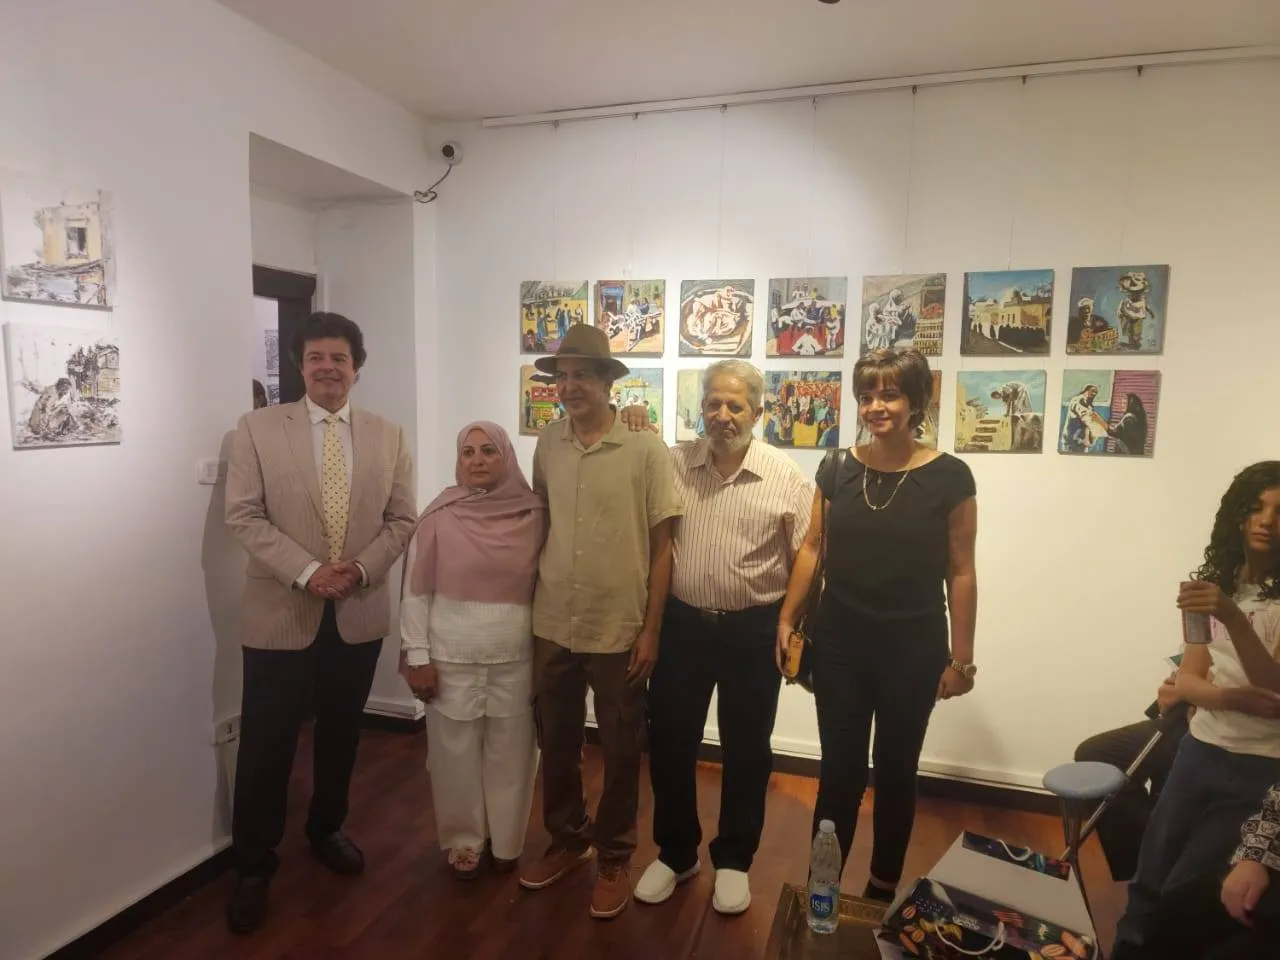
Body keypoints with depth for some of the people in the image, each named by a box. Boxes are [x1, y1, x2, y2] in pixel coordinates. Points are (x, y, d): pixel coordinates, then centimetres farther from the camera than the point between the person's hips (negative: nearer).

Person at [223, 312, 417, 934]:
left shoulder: (388, 436, 4)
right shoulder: (258, 428, -3)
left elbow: (402, 519, 3)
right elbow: (243, 516, -8)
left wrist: (362, 569, -14)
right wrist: (307, 572, -19)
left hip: (359, 612, 3)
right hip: (280, 613, -2)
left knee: (341, 735, 18)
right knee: (266, 746, 6)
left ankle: (326, 830, 40)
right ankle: (253, 867, 26)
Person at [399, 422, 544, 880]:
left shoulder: (535, 514, -3)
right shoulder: (440, 515, -7)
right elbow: (416, 591, -3)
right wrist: (418, 656, -6)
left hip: (515, 659, 1)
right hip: (452, 658, -1)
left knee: (510, 756, 12)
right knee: (456, 756, 11)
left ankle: (506, 840, 34)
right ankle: (464, 840, 33)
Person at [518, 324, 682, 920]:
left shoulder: (645, 450, -10)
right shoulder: (547, 446, 1)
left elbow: (662, 547, -8)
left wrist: (651, 630, -9)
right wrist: (529, 609, 10)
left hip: (619, 631, -3)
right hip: (552, 627, 4)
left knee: (620, 752, 12)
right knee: (556, 743, 18)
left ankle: (614, 858, 32)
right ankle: (566, 839, 40)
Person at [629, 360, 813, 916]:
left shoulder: (785, 476, -6)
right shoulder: (673, 465, -1)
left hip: (754, 631, -1)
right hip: (682, 624, 2)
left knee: (746, 750, 12)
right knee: (669, 742, 11)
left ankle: (733, 860, 33)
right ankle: (675, 853, 33)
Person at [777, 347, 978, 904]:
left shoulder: (948, 477, -8)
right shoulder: (837, 468, -1)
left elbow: (960, 573, -5)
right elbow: (812, 549, 6)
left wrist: (961, 658, -3)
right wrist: (787, 619, 3)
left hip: (913, 648, -1)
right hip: (839, 643, 1)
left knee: (896, 771, 15)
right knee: (839, 770, 10)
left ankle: (884, 888, 35)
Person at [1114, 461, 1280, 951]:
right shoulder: (1217, 584, 6)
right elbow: (1187, 679, 2)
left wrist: (1233, 618, -34)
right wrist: (1231, 697, -20)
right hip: (1199, 750, 4)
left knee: (1182, 893, -2)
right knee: (1146, 881, 7)